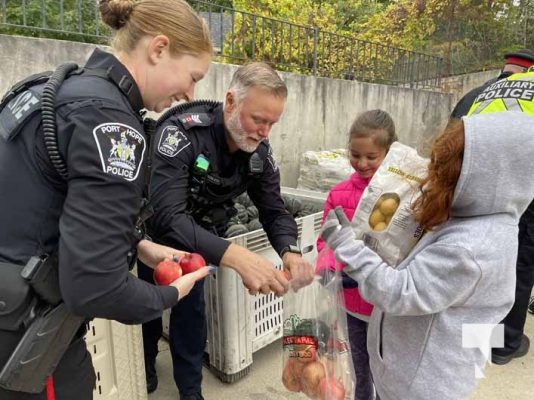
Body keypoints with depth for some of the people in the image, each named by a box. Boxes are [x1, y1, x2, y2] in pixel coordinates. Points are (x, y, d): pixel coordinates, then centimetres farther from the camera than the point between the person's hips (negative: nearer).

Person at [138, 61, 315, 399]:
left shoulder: (260, 151, -17)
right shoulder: (182, 132, -37)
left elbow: (275, 211, -13)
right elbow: (167, 219, -47)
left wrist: (291, 253, -35)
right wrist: (236, 257, -60)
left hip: (200, 241, 4)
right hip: (155, 237, -3)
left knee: (191, 313, 13)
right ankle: (144, 371, 48)